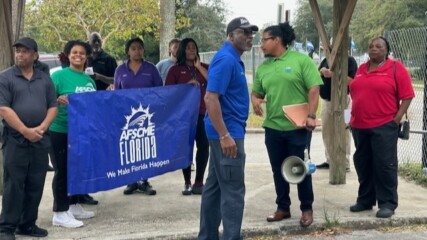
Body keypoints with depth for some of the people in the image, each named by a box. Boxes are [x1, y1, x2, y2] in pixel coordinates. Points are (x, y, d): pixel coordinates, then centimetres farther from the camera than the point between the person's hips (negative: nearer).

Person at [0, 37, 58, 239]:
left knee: (36, 185, 8)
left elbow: (53, 107, 9)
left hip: (41, 140, 4)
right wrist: (25, 131, -15)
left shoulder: (44, 79, 12)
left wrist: (42, 128, -8)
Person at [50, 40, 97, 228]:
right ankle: (60, 213, 2)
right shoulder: (59, 75, -7)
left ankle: (73, 205, 28)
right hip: (61, 131, -7)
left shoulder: (89, 80, 13)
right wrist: (58, 100, -31)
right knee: (62, 170, -3)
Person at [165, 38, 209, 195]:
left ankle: (199, 182, 5)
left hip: (203, 114, 2)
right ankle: (187, 182, 10)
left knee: (203, 146, -4)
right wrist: (187, 85, -13)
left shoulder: (204, 67, 13)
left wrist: (199, 67, -5)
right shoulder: (175, 70, 5)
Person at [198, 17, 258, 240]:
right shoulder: (226, 59, -17)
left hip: (226, 131, 10)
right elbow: (210, 98, -24)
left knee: (215, 186, 14)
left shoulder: (233, 59, 15)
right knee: (233, 190, -6)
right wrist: (225, 135, -26)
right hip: (227, 132, -10)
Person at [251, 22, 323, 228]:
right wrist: (255, 100, -6)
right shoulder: (263, 67, 10)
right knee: (278, 170, 12)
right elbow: (256, 92, 17)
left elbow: (313, 89, -9)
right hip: (272, 127, 5)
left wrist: (311, 115, -16)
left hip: (298, 127, -5)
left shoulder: (301, 60, -5)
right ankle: (283, 207, 26)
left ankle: (307, 209, 19)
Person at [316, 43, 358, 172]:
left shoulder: (349, 60, -6)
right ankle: (329, 160, 24)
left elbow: (353, 81, -18)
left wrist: (334, 75, -22)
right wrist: (321, 72, -7)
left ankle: (345, 164, 1)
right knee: (327, 132, 13)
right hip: (326, 101, 7)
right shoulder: (326, 60, 14)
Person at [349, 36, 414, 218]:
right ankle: (365, 200, 24)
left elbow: (407, 95, -8)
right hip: (359, 126, 6)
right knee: (362, 164, 12)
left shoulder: (396, 68, -5)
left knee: (385, 164, -3)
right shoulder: (361, 69, 13)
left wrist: (397, 118, -14)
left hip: (384, 126, -6)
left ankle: (387, 203, 6)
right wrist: (353, 117, 12)